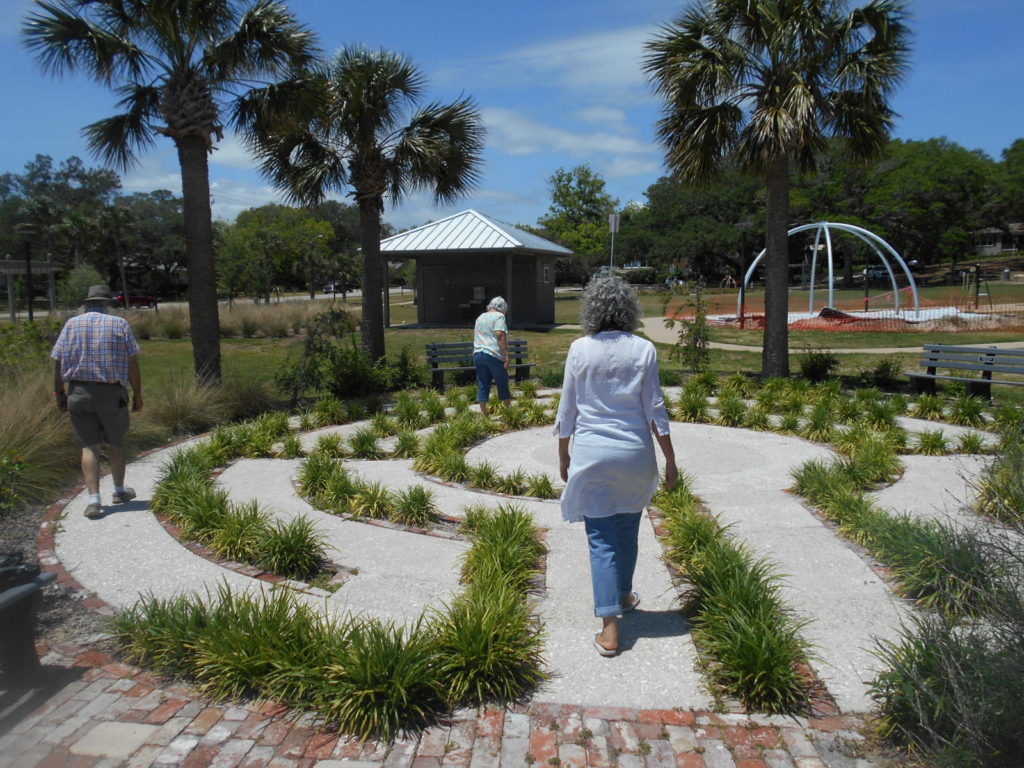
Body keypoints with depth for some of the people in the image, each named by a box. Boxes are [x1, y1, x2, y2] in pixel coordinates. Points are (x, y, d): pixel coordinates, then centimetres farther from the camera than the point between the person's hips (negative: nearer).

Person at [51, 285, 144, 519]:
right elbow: (133, 364, -4)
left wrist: (59, 394, 9)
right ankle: (119, 491, 31)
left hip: (79, 392, 1)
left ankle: (94, 499, -4)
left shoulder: (72, 324, 5)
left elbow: (58, 363, 1)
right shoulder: (120, 324, 0)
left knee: (89, 446, 5)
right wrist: (137, 394, 2)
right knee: (115, 442, 15)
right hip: (112, 392, -1)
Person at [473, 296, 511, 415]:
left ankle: (483, 414, 6)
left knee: (482, 386, 6)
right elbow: (500, 335, -16)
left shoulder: (480, 317, 19)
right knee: (503, 384, 7)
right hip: (494, 355, -6)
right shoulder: (499, 316, -3)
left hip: (477, 354, 6)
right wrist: (506, 354, -17)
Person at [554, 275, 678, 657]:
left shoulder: (580, 349, -3)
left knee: (602, 539, 3)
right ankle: (623, 595, 42)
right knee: (627, 531, 21)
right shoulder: (643, 350, -4)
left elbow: (567, 409, 1)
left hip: (591, 453, -1)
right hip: (635, 453, 1)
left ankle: (609, 630, 0)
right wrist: (670, 461, 5)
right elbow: (656, 411, -3)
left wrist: (563, 455, 13)